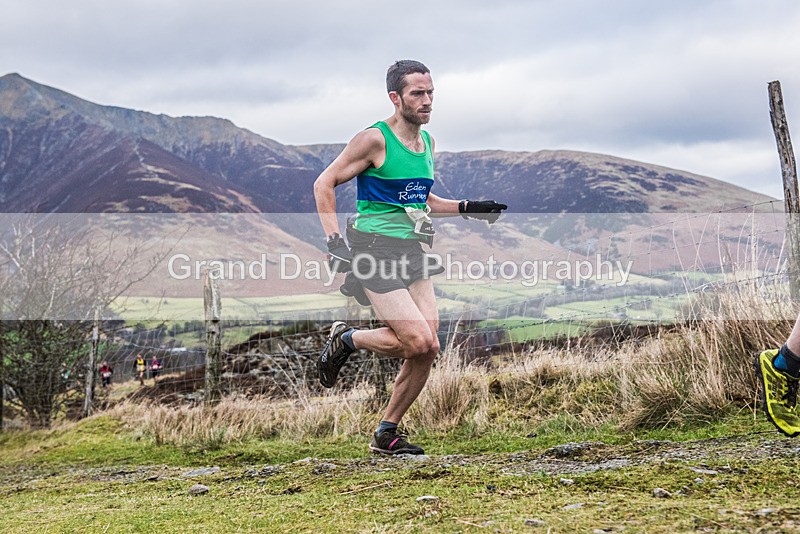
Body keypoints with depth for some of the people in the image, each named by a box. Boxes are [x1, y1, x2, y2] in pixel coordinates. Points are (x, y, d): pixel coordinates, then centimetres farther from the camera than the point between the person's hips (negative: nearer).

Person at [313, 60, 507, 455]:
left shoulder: (427, 142, 14)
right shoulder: (375, 139, -10)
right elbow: (324, 184, -7)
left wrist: (468, 209, 16)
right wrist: (334, 240, -16)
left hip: (411, 253, 8)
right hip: (374, 250, -7)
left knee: (427, 351, 0)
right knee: (419, 343, -17)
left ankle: (386, 434, 15)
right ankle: (346, 339, 9)